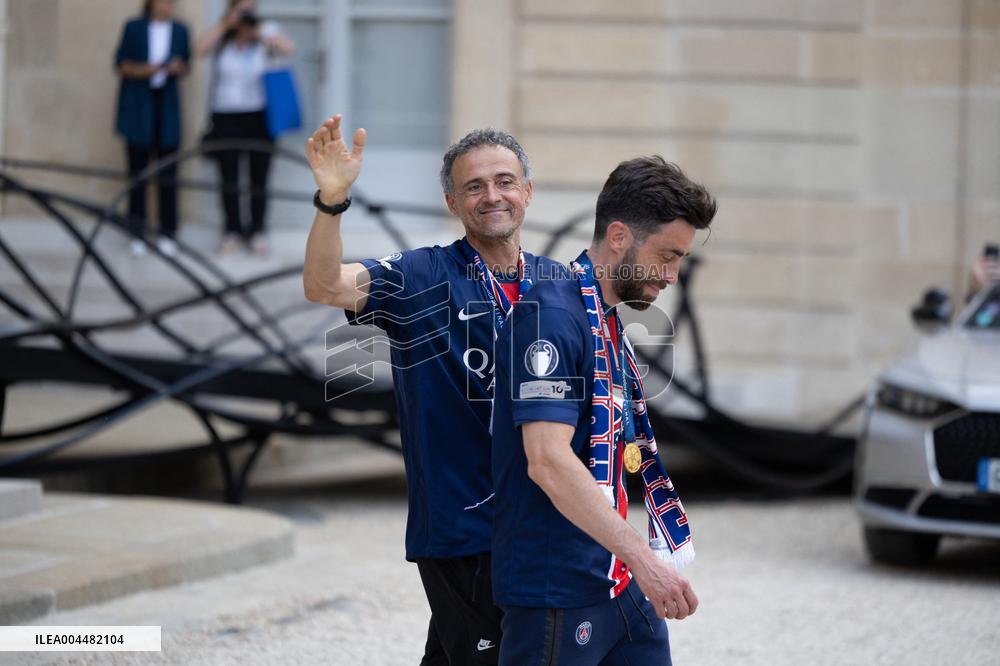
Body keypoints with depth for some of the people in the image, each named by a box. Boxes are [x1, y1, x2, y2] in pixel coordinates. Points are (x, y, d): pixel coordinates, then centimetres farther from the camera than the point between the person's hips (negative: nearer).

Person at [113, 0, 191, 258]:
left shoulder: (180, 30, 7)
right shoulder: (134, 28, 2)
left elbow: (185, 66, 12)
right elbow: (121, 64, 2)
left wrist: (178, 67, -10)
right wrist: (142, 70, -17)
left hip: (167, 104, 1)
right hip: (137, 106, -1)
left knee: (167, 173, -3)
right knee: (138, 172, 0)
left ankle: (167, 234, 1)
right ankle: (137, 234, 3)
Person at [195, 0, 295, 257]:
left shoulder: (266, 32, 2)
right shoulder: (220, 36, 4)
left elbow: (288, 50, -14)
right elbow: (199, 49, -14)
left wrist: (259, 31, -22)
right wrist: (225, 24, -17)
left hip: (258, 117, 0)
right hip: (225, 117, 0)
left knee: (259, 177, 2)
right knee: (229, 178, 3)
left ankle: (257, 232, 12)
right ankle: (233, 233, 13)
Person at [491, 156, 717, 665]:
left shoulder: (609, 323, 14)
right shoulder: (552, 316, -15)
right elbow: (548, 461, -24)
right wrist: (644, 558, -27)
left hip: (620, 581, 9)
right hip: (558, 587, -9)